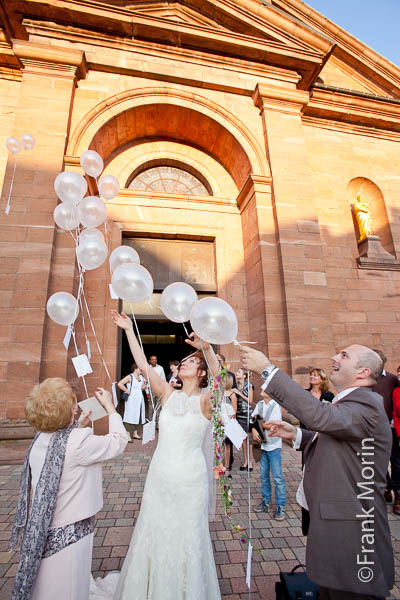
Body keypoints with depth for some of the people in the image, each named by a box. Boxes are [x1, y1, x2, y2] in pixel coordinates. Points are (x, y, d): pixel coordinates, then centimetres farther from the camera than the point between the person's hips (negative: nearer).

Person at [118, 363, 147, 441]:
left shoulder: (141, 377, 11)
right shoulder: (130, 377, -11)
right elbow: (119, 384, -19)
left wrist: (144, 387, 1)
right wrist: (127, 391, -16)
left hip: (140, 399, 7)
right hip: (132, 399, -7)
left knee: (138, 416, 12)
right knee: (130, 417, -5)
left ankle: (135, 433, 25)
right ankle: (128, 435, 4)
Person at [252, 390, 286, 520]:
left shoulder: (276, 406, -15)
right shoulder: (259, 404, 4)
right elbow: (253, 419, 4)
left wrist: (259, 424, -9)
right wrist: (254, 431, -14)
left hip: (273, 445, -6)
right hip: (262, 444, 6)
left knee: (277, 477, 2)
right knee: (263, 475, 16)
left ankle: (280, 506, 17)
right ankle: (266, 501, 31)